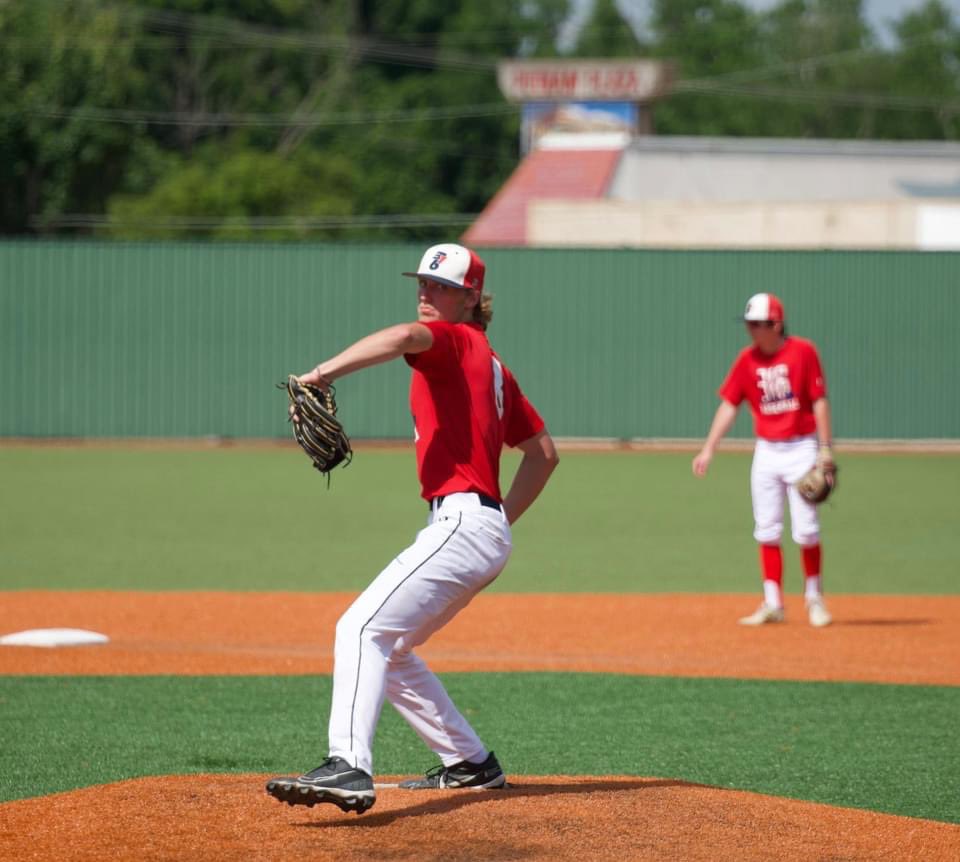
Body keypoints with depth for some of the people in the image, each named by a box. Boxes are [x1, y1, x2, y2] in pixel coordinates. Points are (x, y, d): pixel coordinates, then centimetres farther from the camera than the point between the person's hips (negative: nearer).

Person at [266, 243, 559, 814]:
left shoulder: (455, 340, -2)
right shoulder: (488, 363, 24)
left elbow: (404, 337, -28)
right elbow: (544, 451, 27)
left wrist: (324, 373, -38)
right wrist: (503, 518, 24)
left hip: (461, 523, -10)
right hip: (487, 534, 10)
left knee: (364, 629, -23)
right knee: (388, 649, 20)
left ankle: (349, 768, -40)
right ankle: (470, 763, 24)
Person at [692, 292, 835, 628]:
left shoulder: (803, 352, -7)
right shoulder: (747, 359, 3)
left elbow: (819, 400, -6)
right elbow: (729, 406, 3)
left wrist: (825, 448, -11)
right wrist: (708, 449, -4)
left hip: (801, 449, -4)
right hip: (766, 452, 4)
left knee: (806, 530, -4)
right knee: (767, 531, 2)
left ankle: (815, 599, 11)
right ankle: (772, 604, 8)